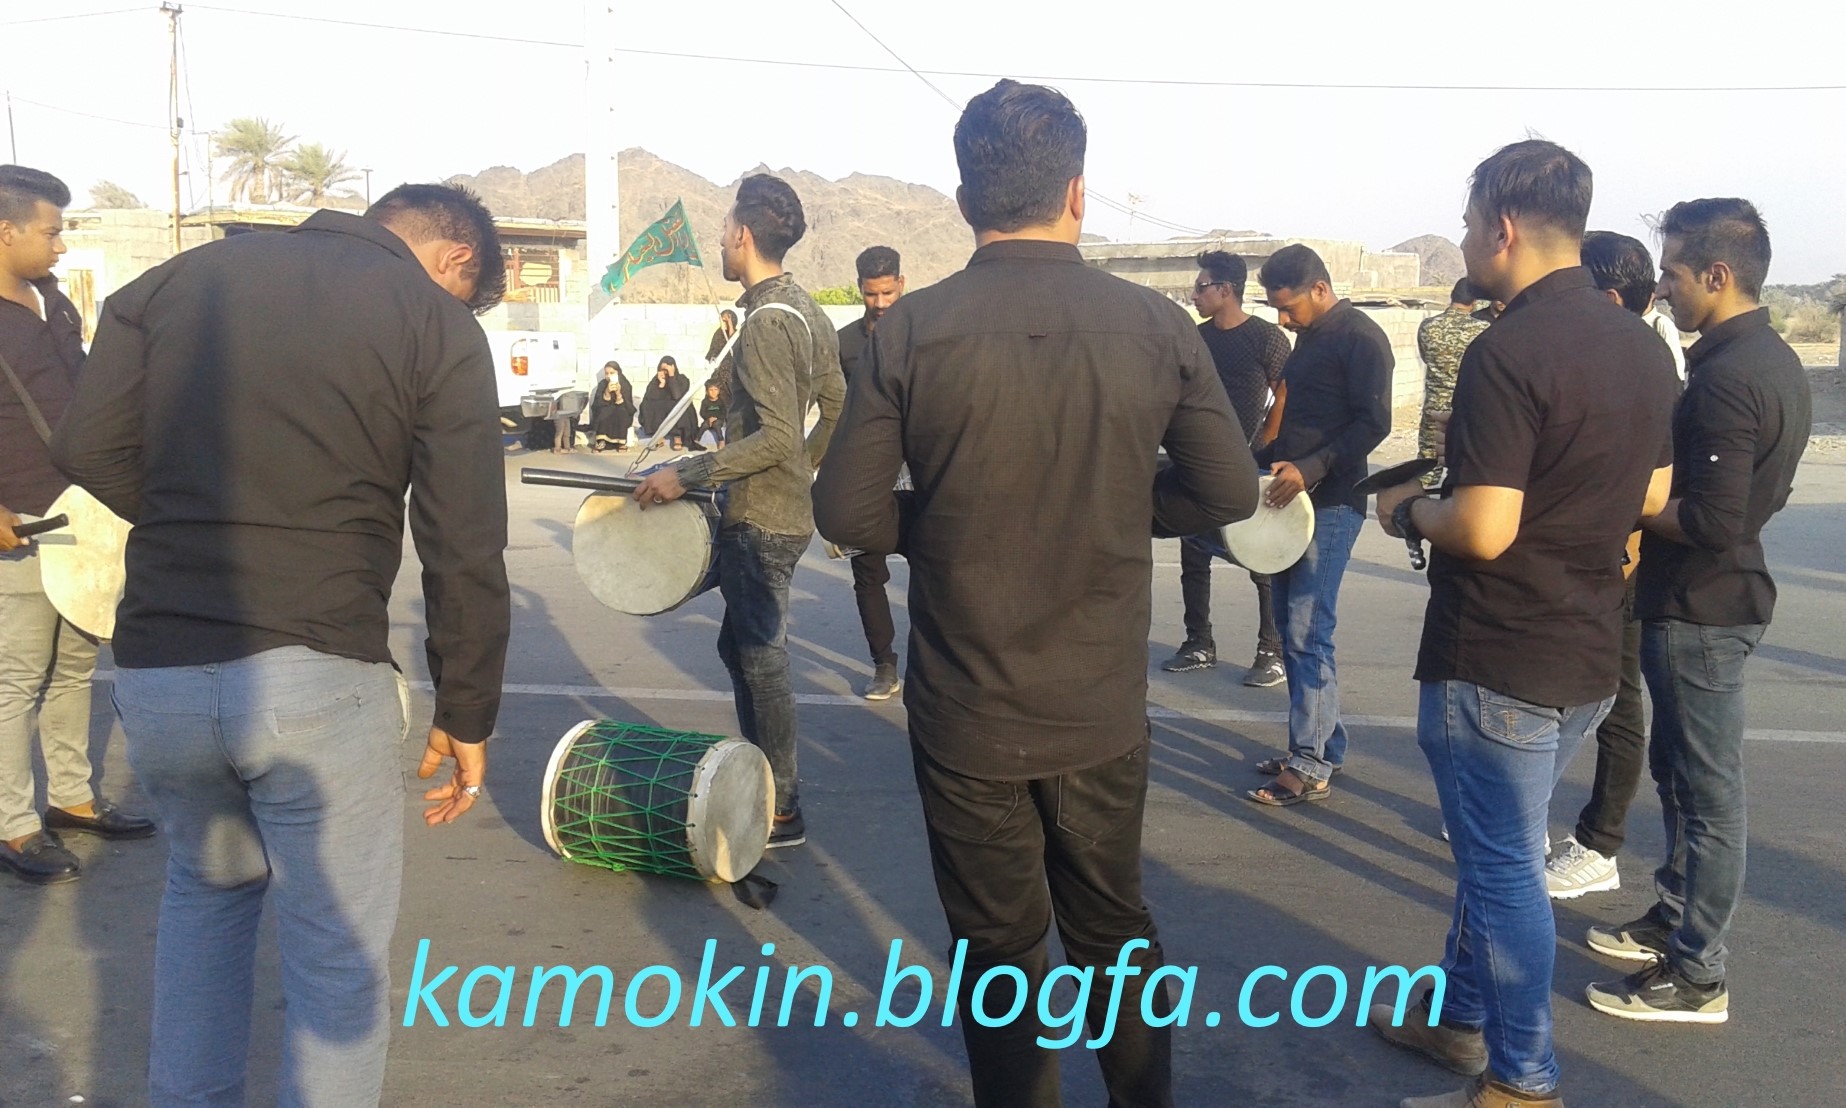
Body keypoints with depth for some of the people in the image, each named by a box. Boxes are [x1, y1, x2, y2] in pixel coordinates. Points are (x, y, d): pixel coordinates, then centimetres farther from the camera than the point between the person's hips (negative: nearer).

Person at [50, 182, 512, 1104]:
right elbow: (465, 552, -5)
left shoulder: (180, 276, 11)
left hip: (154, 673, 5)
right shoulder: (440, 324, -1)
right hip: (316, 675, -5)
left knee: (208, 885, 30)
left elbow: (87, 448, 6)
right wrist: (466, 716, 3)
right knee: (338, 958, 9)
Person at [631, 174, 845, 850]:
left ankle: (782, 813, 11)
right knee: (742, 644, 19)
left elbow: (776, 437, -25)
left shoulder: (766, 323, -20)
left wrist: (685, 475, -22)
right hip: (785, 509, 10)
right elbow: (837, 406, 15)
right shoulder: (805, 309, 9)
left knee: (760, 656, 0)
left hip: (760, 521, -10)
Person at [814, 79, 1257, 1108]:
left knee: (1001, 949, 14)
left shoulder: (912, 330, -12)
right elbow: (1231, 492, -1)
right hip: (1105, 710, 2)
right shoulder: (1159, 326, -8)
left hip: (966, 715, -2)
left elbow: (849, 511, -10)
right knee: (1116, 931, 22)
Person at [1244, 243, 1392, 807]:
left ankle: (1310, 767, -2)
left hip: (1331, 503, -9)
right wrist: (1262, 460, 16)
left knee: (1306, 633, -9)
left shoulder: (1361, 338, -10)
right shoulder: (1309, 338, 18)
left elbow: (1373, 424, -18)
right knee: (1292, 628, 11)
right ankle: (1324, 745, 20)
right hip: (1293, 499, 9)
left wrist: (1312, 468, -26)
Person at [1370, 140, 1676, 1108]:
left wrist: (1409, 508, -7)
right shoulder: (1642, 345, 6)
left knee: (1503, 866, 4)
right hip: (1588, 653, 9)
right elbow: (1649, 496, 15)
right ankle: (1459, 1015, 37)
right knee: (1493, 847, 22)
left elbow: (1483, 531, -25)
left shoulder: (1509, 351, -22)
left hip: (1498, 662, -9)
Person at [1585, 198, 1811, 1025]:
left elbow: (1711, 522, -27)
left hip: (1698, 607, -10)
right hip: (1720, 593, 10)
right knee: (1679, 767, 21)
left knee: (1706, 785, -1)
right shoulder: (1772, 359, 9)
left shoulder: (1726, 377, -23)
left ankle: (1696, 974, 11)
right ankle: (1675, 917, 35)